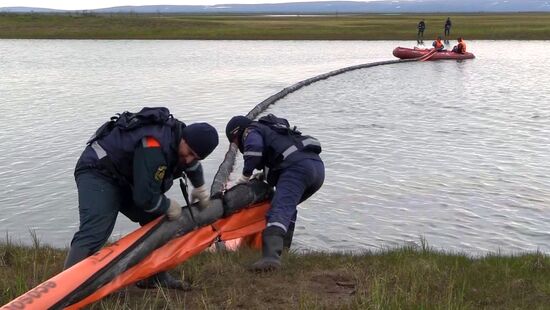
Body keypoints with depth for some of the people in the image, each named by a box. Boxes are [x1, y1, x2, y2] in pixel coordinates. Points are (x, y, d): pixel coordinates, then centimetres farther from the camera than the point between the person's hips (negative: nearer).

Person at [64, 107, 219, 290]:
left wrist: (200, 190, 34)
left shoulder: (182, 136, -3)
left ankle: (154, 277, 14)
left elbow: (193, 165, 24)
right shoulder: (154, 147, -34)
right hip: (97, 173, -9)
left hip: (124, 178, 10)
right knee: (93, 233, -25)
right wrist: (169, 206, -13)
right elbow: (145, 198, -31)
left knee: (156, 220, 6)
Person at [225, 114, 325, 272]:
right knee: (288, 205, 29)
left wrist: (244, 178, 0)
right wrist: (265, 175, 33)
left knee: (279, 211, -21)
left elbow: (254, 148, -9)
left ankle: (271, 256, -39)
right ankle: (282, 246, 29)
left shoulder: (251, 131, 13)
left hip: (297, 167, -9)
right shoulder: (272, 128, 40)